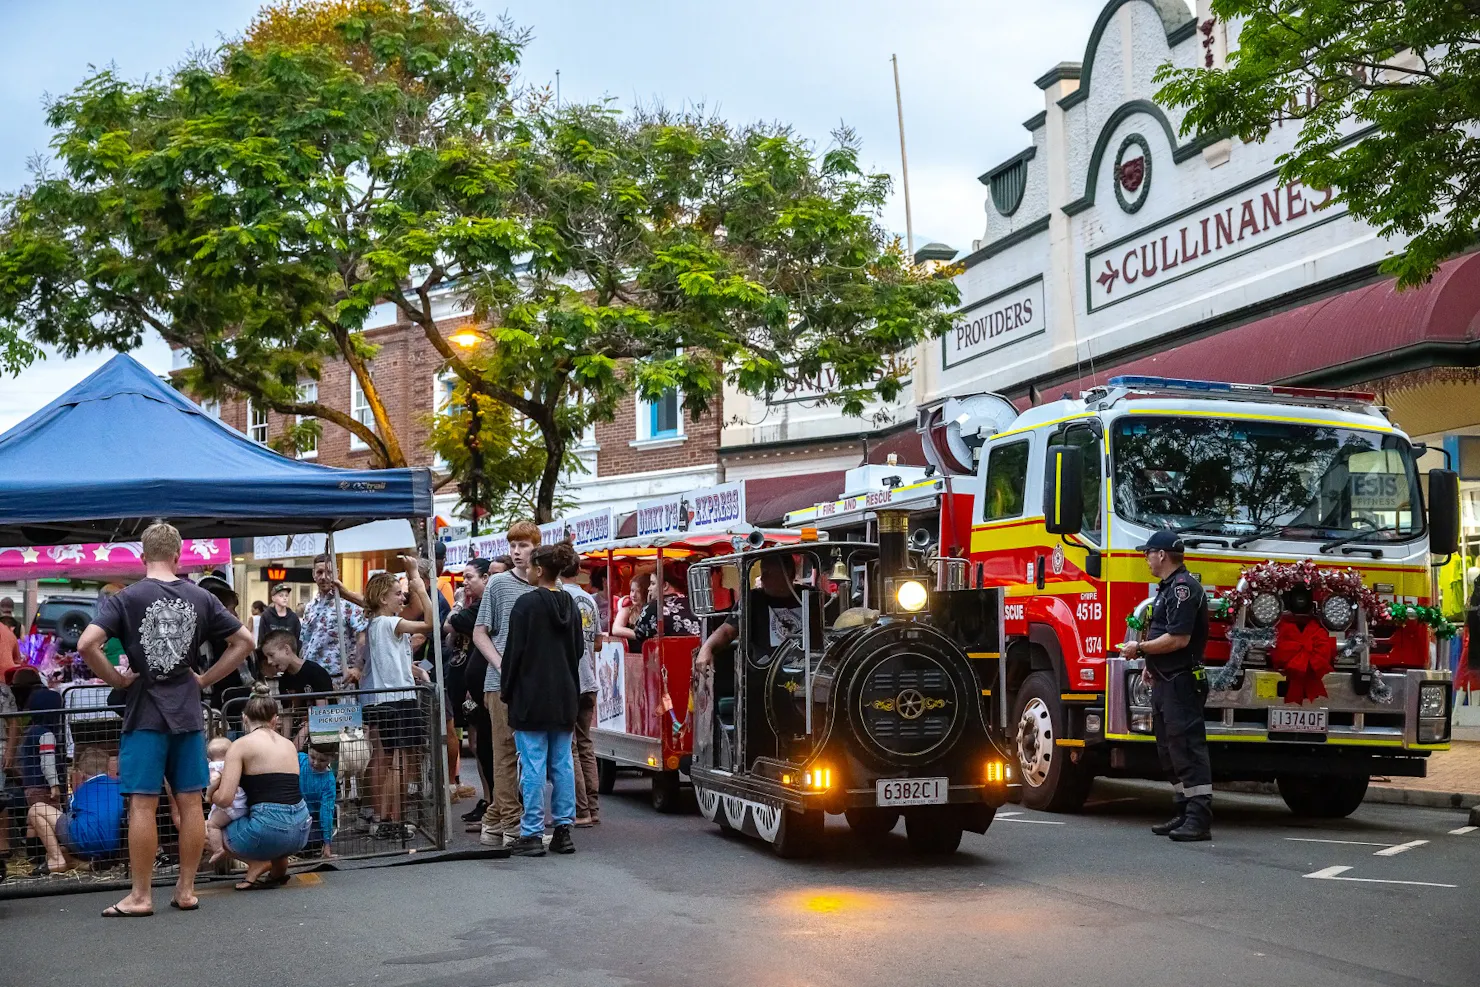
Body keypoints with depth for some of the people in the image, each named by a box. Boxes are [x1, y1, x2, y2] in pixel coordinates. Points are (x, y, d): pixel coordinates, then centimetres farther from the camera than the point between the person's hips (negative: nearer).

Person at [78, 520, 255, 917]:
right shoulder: (200, 598, 4)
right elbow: (244, 640, 7)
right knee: (190, 802, 8)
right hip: (188, 713, 3)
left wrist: (115, 678, -5)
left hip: (145, 713, -3)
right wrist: (206, 679, 8)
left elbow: (87, 644, -18)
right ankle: (186, 889, 14)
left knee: (143, 804, 0)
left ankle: (140, 896, 4)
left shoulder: (127, 598, -7)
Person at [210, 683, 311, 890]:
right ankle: (278, 866, 17)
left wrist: (211, 793, 15)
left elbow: (224, 799, -9)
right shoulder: (289, 745, 16)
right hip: (301, 830, 6)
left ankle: (258, 863, 2)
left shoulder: (241, 745, -2)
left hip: (269, 830, -6)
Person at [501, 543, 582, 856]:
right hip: (564, 697, 6)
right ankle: (563, 830, 11)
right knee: (562, 763, 9)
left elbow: (514, 651, -11)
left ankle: (532, 834, -3)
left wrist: (507, 691, -2)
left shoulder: (527, 604, -11)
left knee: (533, 765, -4)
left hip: (531, 697, -6)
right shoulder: (571, 605, 9)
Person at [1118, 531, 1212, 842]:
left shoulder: (1183, 588, -16)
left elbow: (1179, 639, -23)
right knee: (1169, 749, 13)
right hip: (1165, 682, 11)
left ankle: (1199, 819, -12)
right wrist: (1151, 664, 20)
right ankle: (1186, 813, 19)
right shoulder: (1169, 587, 17)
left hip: (1181, 683, -11)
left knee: (1187, 748, -11)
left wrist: (1140, 648, -14)